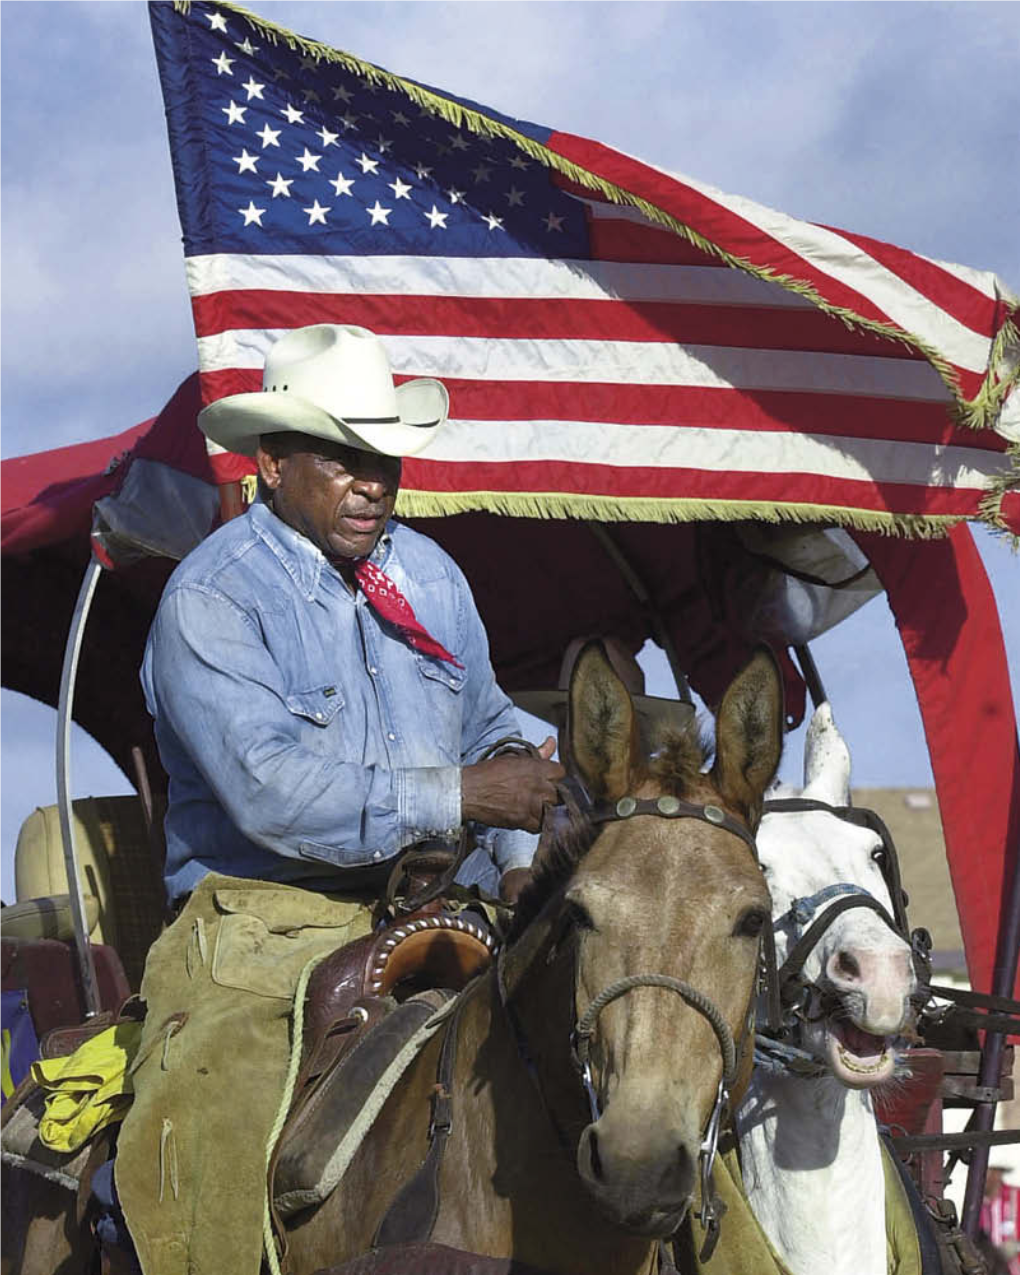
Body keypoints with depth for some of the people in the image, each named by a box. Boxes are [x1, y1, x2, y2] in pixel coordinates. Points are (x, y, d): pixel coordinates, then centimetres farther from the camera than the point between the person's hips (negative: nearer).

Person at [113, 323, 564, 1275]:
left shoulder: (429, 574, 14)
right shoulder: (210, 598, -8)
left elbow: (487, 729, 22)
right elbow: (270, 787, -21)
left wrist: (518, 861, 2)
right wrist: (457, 795, -24)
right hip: (267, 919, -5)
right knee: (223, 1158, -26)